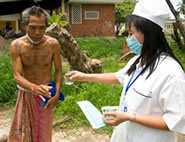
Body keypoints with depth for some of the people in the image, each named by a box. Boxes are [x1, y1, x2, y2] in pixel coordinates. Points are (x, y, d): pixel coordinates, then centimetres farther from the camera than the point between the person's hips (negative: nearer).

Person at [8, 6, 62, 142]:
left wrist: (57, 93, -13)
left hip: (46, 94, 0)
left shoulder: (53, 44, -15)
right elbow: (17, 76, -19)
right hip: (26, 94, 0)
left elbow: (58, 70, -3)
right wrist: (34, 87, -38)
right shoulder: (16, 45, -16)